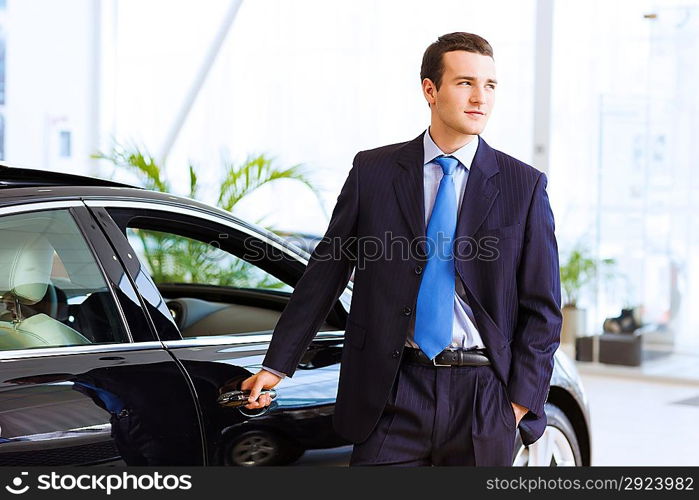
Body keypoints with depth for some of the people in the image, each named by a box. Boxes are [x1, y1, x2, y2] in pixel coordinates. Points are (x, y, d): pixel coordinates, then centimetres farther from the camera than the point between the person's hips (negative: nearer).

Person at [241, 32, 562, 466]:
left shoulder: (525, 186, 2)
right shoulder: (372, 172, 3)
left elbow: (543, 308, 3)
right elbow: (325, 274, 7)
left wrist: (521, 403, -4)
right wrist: (276, 365, 6)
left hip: (484, 397, 1)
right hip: (394, 393, 0)